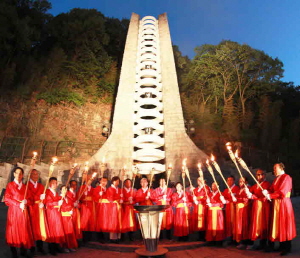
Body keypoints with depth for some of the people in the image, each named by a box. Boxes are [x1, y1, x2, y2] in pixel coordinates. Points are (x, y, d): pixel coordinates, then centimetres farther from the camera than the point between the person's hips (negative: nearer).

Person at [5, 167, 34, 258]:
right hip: (13, 211, -3)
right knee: (13, 230, -2)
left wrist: (25, 201, -12)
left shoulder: (25, 186, 14)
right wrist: (19, 204, -13)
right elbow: (7, 199, -5)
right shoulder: (10, 185, 3)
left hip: (23, 211, 3)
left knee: (24, 230, 2)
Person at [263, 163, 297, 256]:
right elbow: (272, 190, 10)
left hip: (283, 203, -8)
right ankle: (282, 245, 19)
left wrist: (270, 196, -18)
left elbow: (282, 191, -20)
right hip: (276, 203, 8)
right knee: (278, 225, 10)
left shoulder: (286, 177, -11)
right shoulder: (276, 179, 16)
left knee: (284, 225, -3)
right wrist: (267, 192, -10)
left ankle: (287, 247, 6)